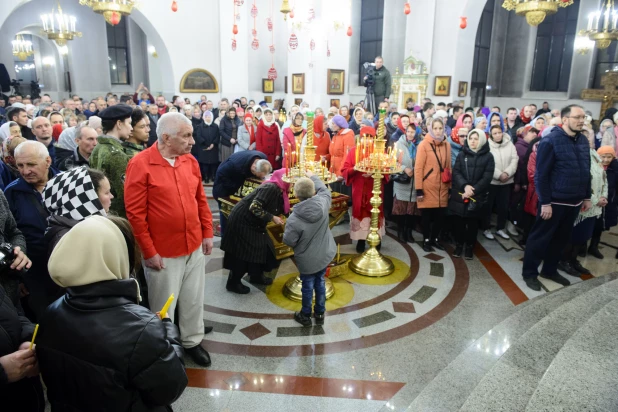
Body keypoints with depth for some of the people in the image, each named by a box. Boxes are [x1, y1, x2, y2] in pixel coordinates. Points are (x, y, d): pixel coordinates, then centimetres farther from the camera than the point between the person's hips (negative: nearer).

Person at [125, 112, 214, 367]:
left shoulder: (190, 161, 2)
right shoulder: (141, 164, -14)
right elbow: (135, 213, -14)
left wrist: (207, 233, 6)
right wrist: (149, 251, -13)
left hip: (194, 246, 5)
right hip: (163, 252, -5)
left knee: (194, 300, 17)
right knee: (164, 305, 12)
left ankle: (192, 341, 38)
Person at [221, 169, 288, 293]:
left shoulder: (278, 192, 6)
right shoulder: (270, 188, -23)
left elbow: (282, 210, 9)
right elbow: (254, 207, -29)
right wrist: (272, 218, -24)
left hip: (253, 223, 10)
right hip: (241, 221, -10)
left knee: (262, 247, 13)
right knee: (243, 252, -2)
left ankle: (256, 276, 30)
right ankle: (233, 283, 13)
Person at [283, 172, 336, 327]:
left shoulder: (294, 219, -29)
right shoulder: (323, 203, -19)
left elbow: (288, 242, -17)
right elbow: (324, 189, 4)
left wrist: (286, 232, 4)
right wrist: (313, 176, 16)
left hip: (307, 260, -4)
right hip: (324, 255, 4)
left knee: (308, 286, 15)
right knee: (320, 283, 22)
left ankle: (306, 316, 35)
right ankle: (320, 314, 37)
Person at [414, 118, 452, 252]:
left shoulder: (447, 145, 8)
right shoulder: (424, 144, -7)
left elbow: (449, 167, 13)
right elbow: (418, 168, -9)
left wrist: (450, 187, 12)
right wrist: (419, 189, -13)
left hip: (442, 187, 4)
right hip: (428, 187, -4)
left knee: (440, 215, 9)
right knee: (427, 215, 6)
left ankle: (434, 239, 27)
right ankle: (426, 240, 21)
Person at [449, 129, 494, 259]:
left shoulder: (488, 156, 1)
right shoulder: (462, 154, 6)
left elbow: (487, 177, -5)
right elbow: (456, 172, -3)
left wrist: (473, 190, -15)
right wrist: (465, 186, -19)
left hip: (478, 197, -1)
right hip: (460, 195, 1)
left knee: (473, 223, 8)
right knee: (459, 221, 7)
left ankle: (469, 247, 22)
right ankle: (459, 245, 22)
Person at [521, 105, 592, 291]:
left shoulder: (583, 141, 7)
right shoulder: (550, 141, -15)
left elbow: (586, 171, 15)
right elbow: (541, 175, -16)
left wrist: (587, 196, 14)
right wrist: (545, 202, -17)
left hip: (574, 202, 7)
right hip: (554, 201, -7)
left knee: (561, 238, 17)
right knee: (540, 238, 4)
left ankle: (550, 270, 32)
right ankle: (529, 272, 17)